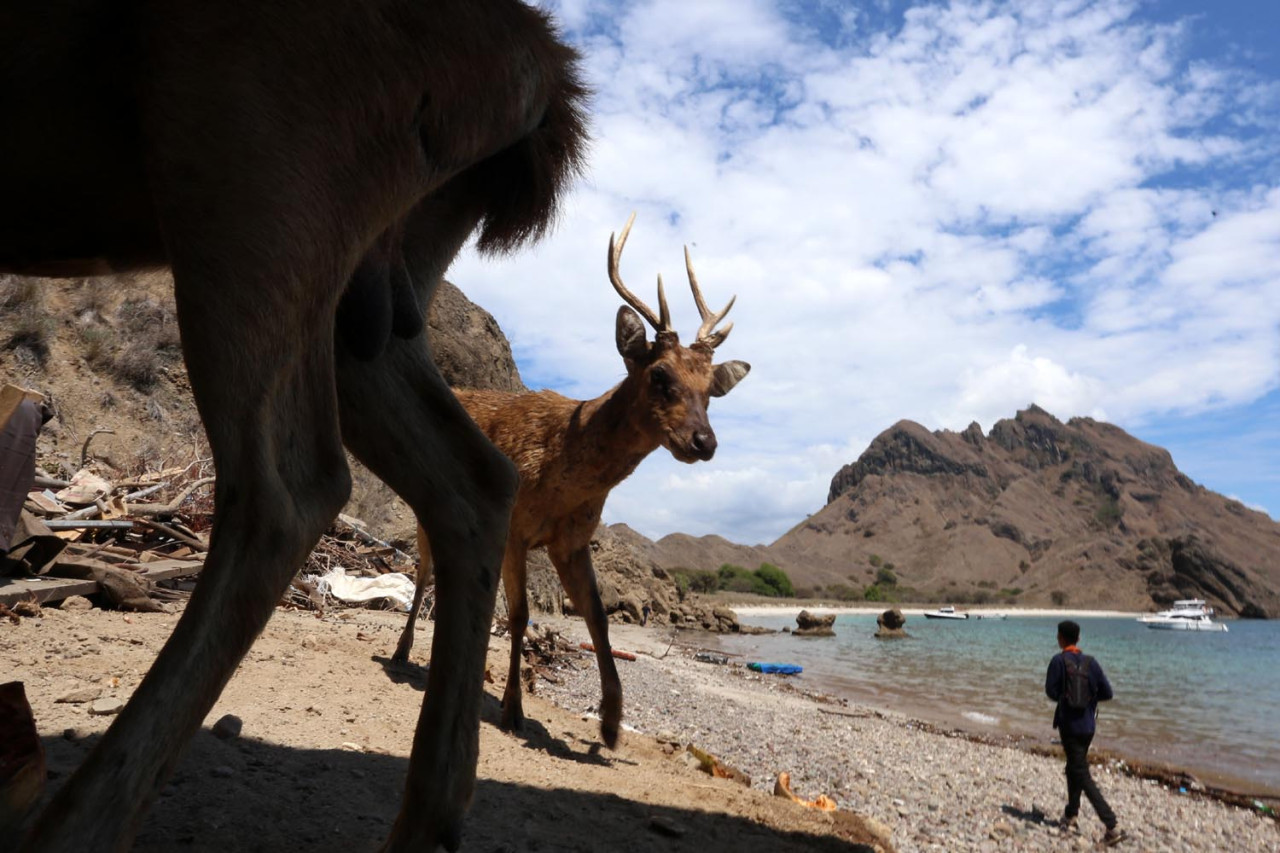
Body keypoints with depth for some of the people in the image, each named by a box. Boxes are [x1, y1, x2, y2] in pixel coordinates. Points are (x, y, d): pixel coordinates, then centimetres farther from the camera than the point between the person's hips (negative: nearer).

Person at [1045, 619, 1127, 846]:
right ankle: (1071, 815, 33)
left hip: (1070, 724, -6)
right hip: (1088, 724, 6)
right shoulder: (1091, 661, 0)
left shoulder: (1058, 661, -13)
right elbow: (1107, 693, -1)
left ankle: (1113, 827, -10)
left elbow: (1051, 691, -12)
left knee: (1083, 776, -3)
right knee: (1075, 768, 22)